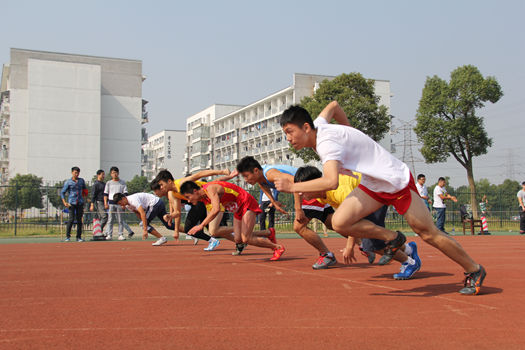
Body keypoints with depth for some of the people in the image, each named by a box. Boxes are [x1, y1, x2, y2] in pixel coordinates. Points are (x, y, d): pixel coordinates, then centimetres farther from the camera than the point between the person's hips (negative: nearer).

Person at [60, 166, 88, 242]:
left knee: (79, 220, 2)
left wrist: (84, 195, 14)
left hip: (80, 203, 3)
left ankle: (79, 237, 8)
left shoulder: (81, 180, 12)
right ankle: (67, 236, -2)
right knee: (71, 219, -13)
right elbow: (62, 192, 2)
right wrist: (64, 202, -9)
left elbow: (85, 189, 30)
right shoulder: (68, 182, 1)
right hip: (71, 203, -3)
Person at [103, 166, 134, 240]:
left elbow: (125, 194, 6)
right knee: (110, 220, -1)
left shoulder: (122, 182, 10)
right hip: (111, 203, 1)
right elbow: (105, 194, 10)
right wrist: (105, 203, -2)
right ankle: (109, 235, 1)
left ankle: (120, 235, 2)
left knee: (120, 220, -1)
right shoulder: (109, 183, 12)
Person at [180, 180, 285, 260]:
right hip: (238, 210, 9)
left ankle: (277, 247, 0)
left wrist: (201, 225, -37)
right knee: (238, 240, 2)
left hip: (247, 205, -9)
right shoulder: (204, 197, 3)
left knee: (246, 239, -16)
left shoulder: (210, 189, -25)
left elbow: (216, 210, -39)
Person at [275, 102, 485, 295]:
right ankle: (393, 239, 8)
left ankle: (474, 271, 22)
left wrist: (292, 187, -33)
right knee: (339, 223, -11)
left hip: (397, 180, -8)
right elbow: (334, 105, 20)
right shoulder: (317, 127, -1)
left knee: (429, 234, 1)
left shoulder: (325, 142, -27)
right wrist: (349, 129, 26)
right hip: (371, 185, 8)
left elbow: (331, 182, -42)